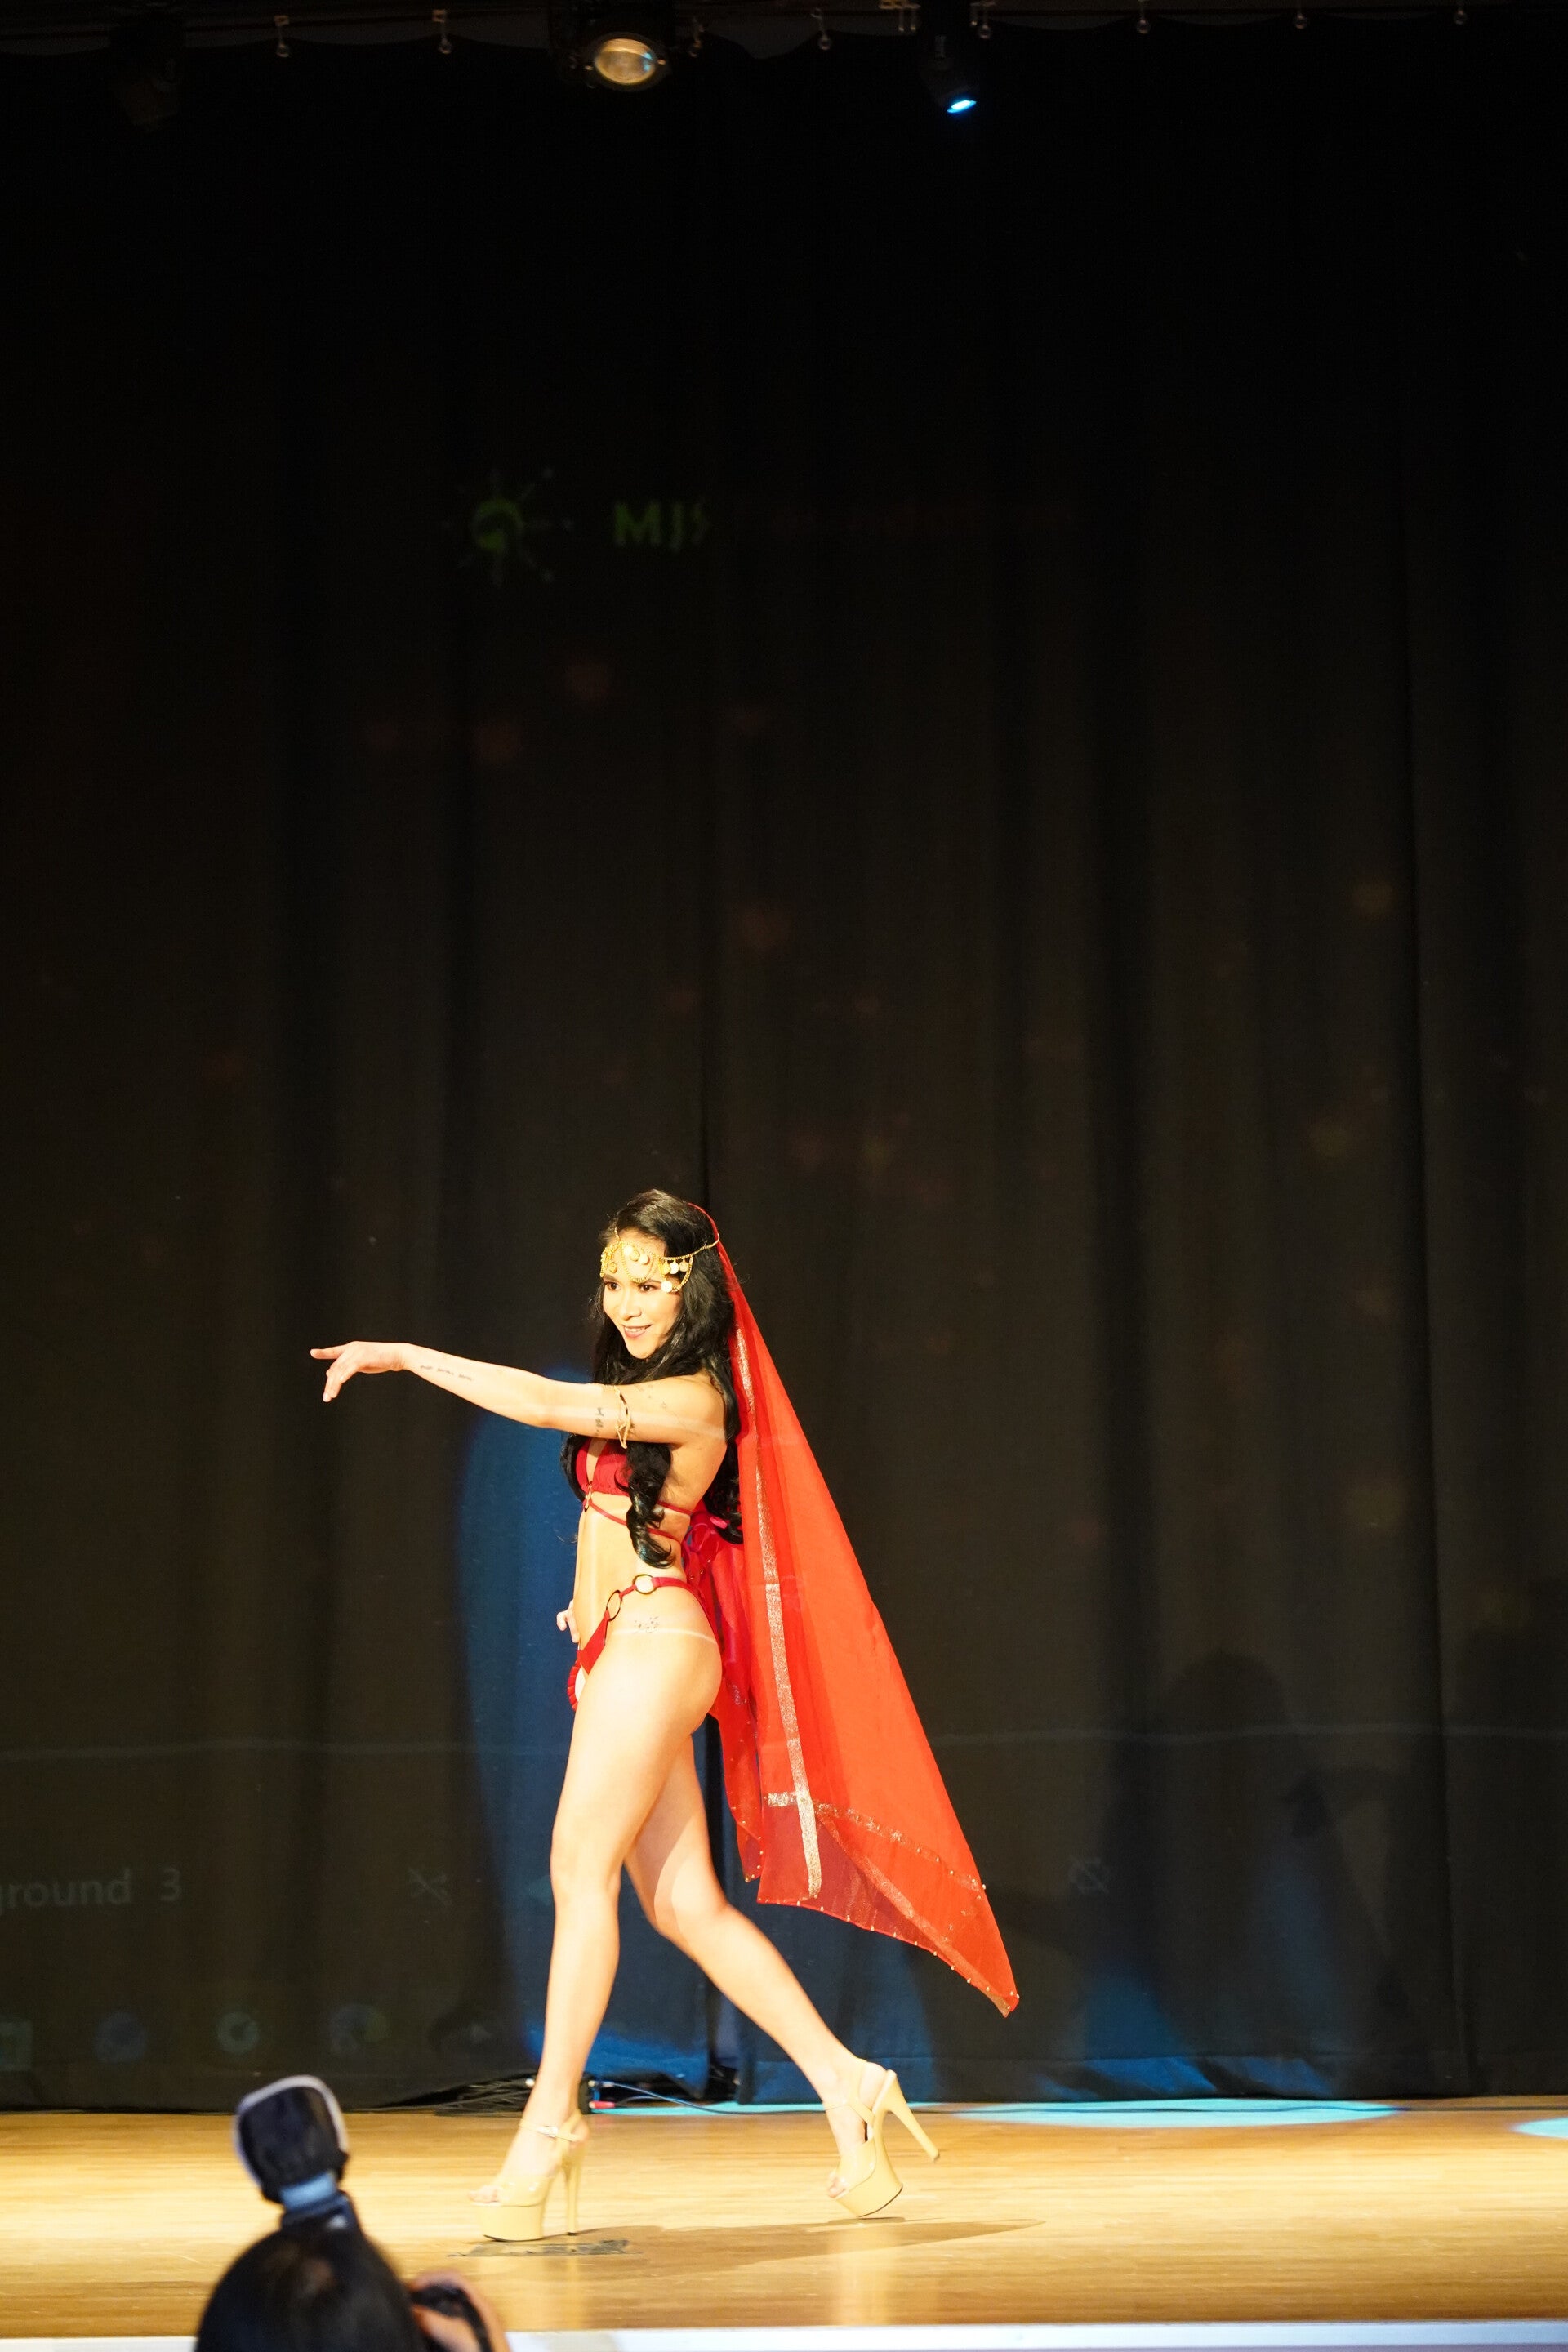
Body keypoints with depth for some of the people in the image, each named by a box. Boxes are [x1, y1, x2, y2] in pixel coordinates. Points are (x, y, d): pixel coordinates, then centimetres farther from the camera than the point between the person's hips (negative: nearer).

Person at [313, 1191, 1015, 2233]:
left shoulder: (691, 1398, -10)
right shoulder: (645, 1397, 18)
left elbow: (542, 1403, -18)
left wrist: (405, 1355, -14)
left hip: (655, 1643, -9)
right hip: (621, 1647, 9)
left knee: (582, 1867, -12)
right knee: (688, 1905, 6)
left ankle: (551, 2120, -10)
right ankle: (845, 2083, 9)